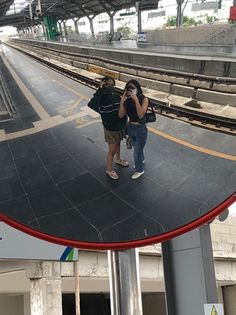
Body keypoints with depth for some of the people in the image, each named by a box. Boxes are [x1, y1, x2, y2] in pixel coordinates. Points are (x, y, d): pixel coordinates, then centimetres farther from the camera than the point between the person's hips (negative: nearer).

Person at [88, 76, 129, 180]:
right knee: (112, 150, 7)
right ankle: (109, 170, 29)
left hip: (120, 125, 6)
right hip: (110, 128, -6)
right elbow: (91, 104, -47)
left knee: (118, 144, 30)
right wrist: (100, 90, -43)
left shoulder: (116, 95, -8)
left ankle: (118, 159, 56)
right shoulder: (101, 97, -25)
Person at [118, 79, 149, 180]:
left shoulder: (144, 99, -20)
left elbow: (141, 115, -32)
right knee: (137, 148, 28)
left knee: (137, 151, 8)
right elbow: (121, 115, -15)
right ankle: (141, 160, 57)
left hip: (140, 129, -5)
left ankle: (139, 170, 33)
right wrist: (122, 101, -26)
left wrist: (136, 99, -37)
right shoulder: (127, 100, -10)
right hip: (130, 128, 5)